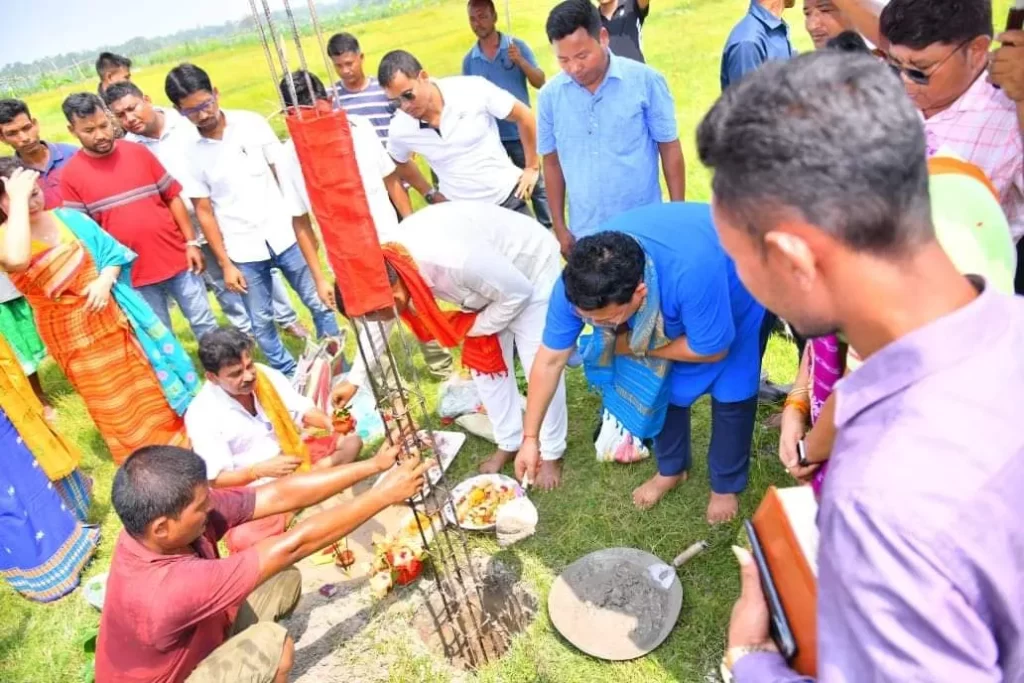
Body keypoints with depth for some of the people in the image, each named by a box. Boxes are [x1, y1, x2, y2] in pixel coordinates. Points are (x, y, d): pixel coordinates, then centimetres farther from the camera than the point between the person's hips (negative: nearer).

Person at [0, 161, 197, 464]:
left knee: (148, 382, 15)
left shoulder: (69, 218, -1)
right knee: (115, 406, 9)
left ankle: (179, 441, 36)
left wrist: (105, 281, -16)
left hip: (113, 316, 3)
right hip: (71, 334, -3)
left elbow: (112, 252, 5)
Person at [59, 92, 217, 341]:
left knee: (206, 325, 11)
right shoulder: (71, 175, -5)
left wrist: (191, 242, -1)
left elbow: (173, 197, 4)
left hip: (177, 259, 1)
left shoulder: (138, 152, 0)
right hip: (134, 274, -1)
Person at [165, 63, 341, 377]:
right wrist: (225, 264, -3)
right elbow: (204, 211, -1)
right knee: (262, 322, 7)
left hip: (284, 235, 1)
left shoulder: (252, 123, -4)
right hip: (243, 250, 0)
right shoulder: (188, 155, -5)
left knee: (320, 303, 7)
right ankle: (291, 379, 25)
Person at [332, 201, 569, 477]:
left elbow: (517, 293, -28)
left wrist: (473, 327, -14)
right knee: (483, 364, 9)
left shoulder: (453, 260, -44)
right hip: (490, 279, 7)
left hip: (531, 271, -7)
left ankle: (551, 453, 16)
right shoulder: (388, 263, -17)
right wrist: (354, 379, 9)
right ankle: (509, 443, 27)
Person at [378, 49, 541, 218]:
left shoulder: (473, 90, -19)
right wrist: (430, 194, 8)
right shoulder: (399, 129, -11)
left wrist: (532, 167, -2)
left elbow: (524, 116, -7)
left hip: (507, 197, -1)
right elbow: (402, 163, 13)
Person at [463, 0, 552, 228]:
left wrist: (520, 61, -22)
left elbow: (540, 82, -7)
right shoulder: (469, 60, 3)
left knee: (536, 185, 5)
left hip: (520, 132, -2)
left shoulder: (517, 46, -3)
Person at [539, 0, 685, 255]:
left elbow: (669, 149, -2)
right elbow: (552, 161, 6)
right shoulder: (549, 95, -3)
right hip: (585, 234, 2)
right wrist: (559, 227, 7)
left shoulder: (646, 80, -9)